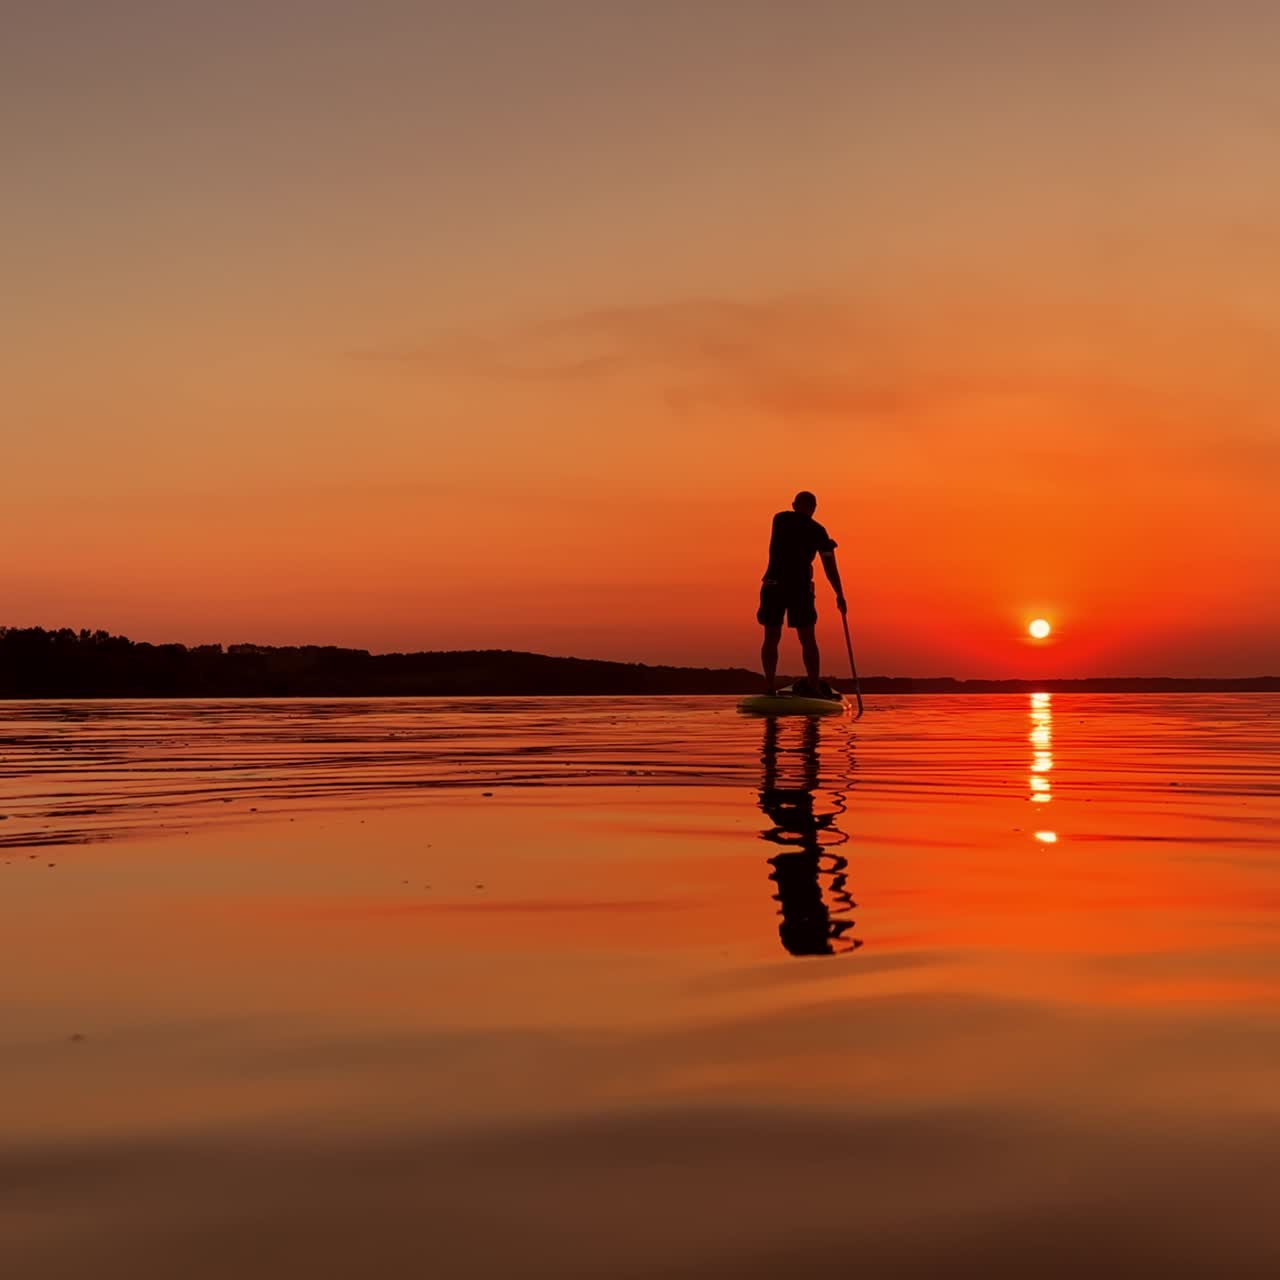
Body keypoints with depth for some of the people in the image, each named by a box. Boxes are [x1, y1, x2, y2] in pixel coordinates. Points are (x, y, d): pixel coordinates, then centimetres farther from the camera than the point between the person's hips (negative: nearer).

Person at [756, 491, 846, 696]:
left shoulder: (779, 519, 11)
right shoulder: (818, 531, 5)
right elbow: (830, 569, 7)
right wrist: (840, 596, 17)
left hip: (773, 584, 1)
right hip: (800, 586, -1)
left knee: (771, 638, 5)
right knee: (808, 640, 4)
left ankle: (770, 687, 0)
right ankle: (815, 687, 1)